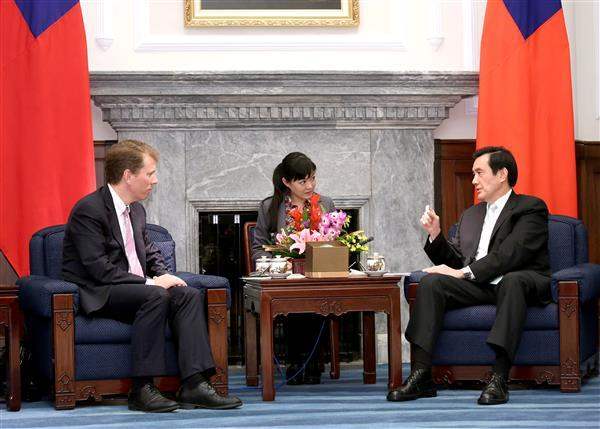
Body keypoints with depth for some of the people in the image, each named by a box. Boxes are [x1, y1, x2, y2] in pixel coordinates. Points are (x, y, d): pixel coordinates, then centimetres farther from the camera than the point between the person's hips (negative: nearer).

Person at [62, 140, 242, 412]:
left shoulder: (136, 210, 15)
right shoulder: (89, 210, -14)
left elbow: (150, 251, 28)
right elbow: (99, 269, -21)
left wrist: (164, 275, 4)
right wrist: (149, 282, -20)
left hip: (135, 289, 8)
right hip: (98, 295, -8)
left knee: (190, 295, -15)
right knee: (156, 296, -33)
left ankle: (193, 384, -25)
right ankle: (141, 389, -31)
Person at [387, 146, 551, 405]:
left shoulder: (531, 208, 3)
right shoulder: (470, 215, 26)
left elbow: (511, 253, -13)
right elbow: (455, 262, 21)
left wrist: (464, 273, -19)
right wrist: (435, 235, 4)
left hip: (521, 283, -5)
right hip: (478, 287, 6)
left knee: (512, 280, -39)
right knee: (431, 282, -19)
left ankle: (499, 378, -47)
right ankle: (421, 375, -31)